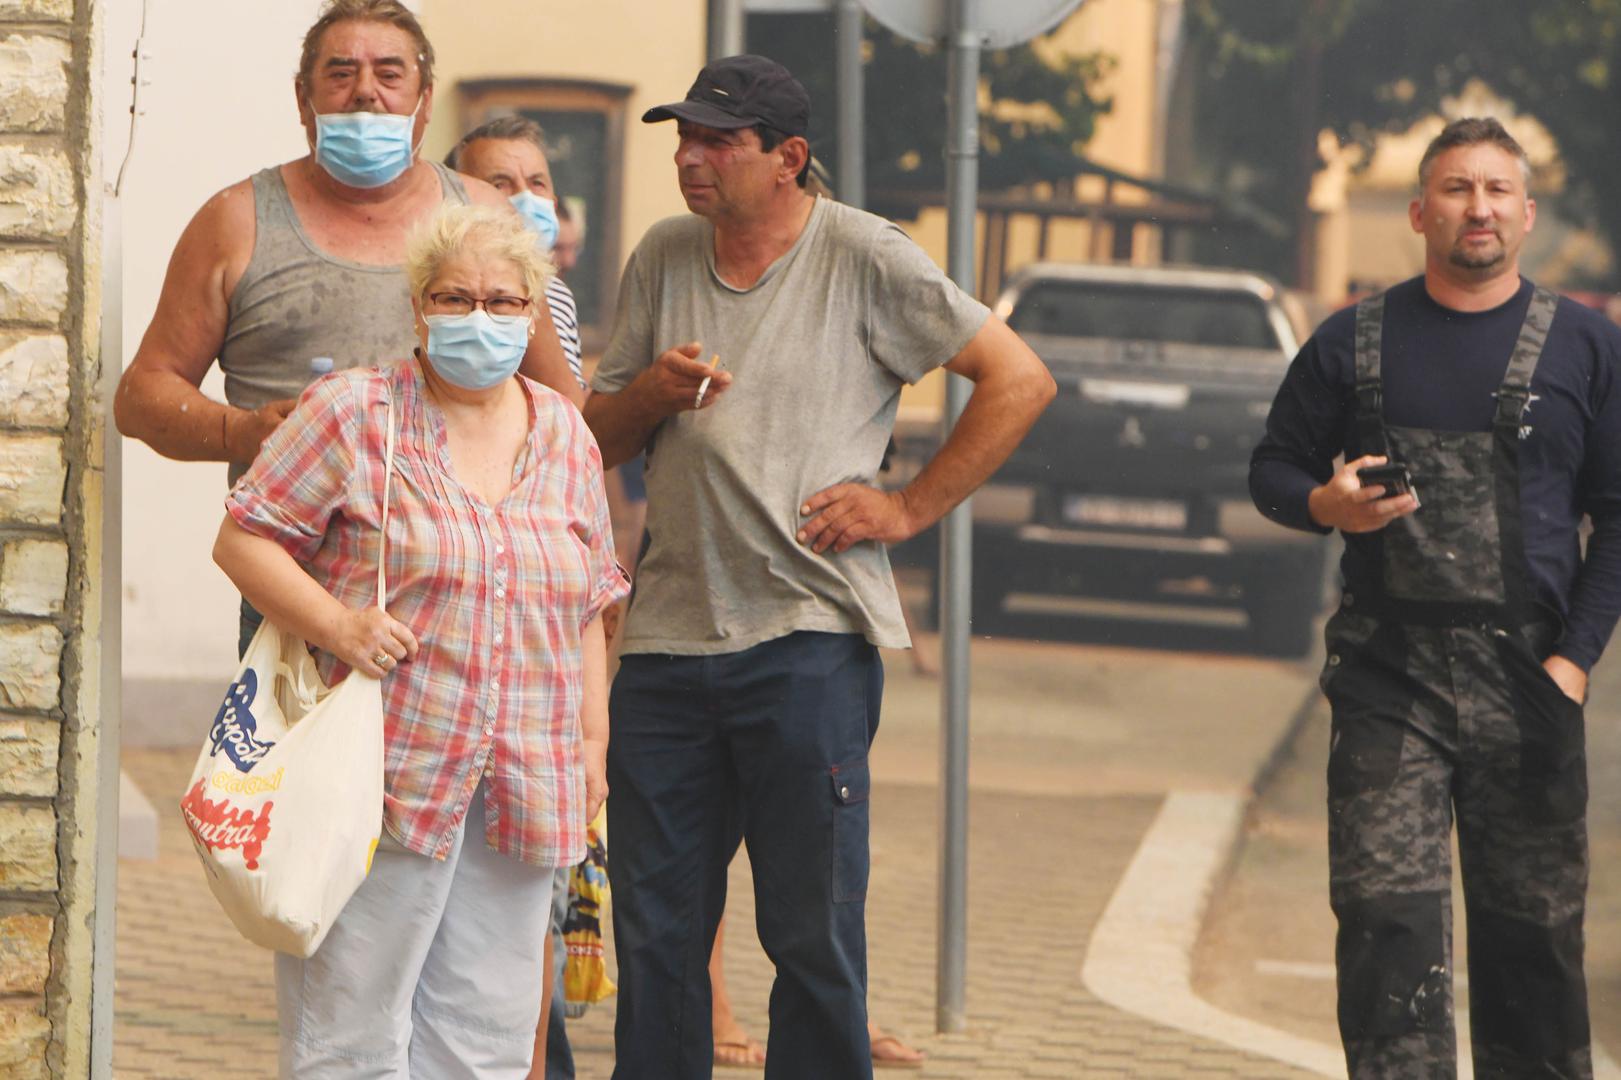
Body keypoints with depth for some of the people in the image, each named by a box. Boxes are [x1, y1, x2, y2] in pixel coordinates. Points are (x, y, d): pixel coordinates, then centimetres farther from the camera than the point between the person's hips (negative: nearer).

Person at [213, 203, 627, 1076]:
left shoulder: (565, 438, 14)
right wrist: (333, 622, -18)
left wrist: (593, 741, 14)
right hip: (386, 769, -5)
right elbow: (242, 538, -3)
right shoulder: (353, 414, -2)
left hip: (525, 789, 5)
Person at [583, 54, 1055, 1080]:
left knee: (812, 936, -1)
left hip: (807, 640, -5)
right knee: (655, 932, 8)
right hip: (667, 634, 5)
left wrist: (908, 507, -5)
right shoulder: (663, 257, 12)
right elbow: (596, 436, 17)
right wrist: (652, 391, -5)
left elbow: (1020, 381, -2)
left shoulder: (864, 257, -3)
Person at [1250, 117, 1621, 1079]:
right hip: (1390, 674, 0)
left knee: (1532, 927, 4)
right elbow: (1274, 467, 15)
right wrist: (1324, 503, -9)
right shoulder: (1353, 343, 9)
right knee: (1387, 913, -10)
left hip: (1525, 675, 0)